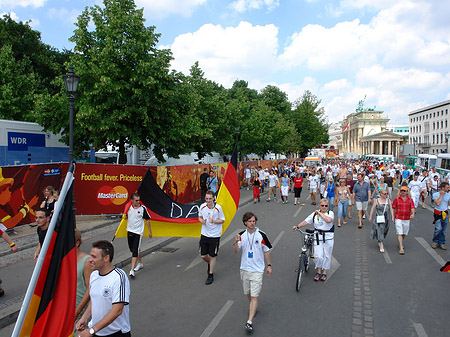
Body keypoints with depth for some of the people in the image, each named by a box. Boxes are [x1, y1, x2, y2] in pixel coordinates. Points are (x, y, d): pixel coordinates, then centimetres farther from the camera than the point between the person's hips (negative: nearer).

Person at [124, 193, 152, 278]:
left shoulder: (143, 208, -11)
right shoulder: (128, 207, -1)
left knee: (135, 250, -11)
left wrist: (150, 231, 1)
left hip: (138, 232, -5)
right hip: (129, 231, 5)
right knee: (132, 249, 17)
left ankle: (132, 270, -11)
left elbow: (147, 220, -1)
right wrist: (125, 216, -4)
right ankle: (140, 263, 38)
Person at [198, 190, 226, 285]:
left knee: (212, 256, 6)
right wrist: (202, 221, -11)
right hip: (204, 234, 4)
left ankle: (211, 276, 24)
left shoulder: (218, 208, -14)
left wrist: (213, 221, -22)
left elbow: (222, 220, -4)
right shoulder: (202, 206, -3)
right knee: (203, 256, 9)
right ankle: (210, 264, 44)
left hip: (215, 235, -4)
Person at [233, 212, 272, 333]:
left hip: (257, 270, -3)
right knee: (248, 293, 18)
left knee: (254, 296, -7)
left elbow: (267, 251, 2)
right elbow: (236, 251, -7)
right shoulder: (242, 235, -1)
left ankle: (250, 322, -5)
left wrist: (269, 265, 3)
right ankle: (253, 307, 46)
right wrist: (236, 242, -27)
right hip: (244, 269, 4)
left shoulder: (261, 235, -8)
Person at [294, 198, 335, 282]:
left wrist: (320, 213, -14)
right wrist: (297, 226, -2)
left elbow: (328, 220, -22)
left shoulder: (330, 213, -2)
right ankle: (318, 272, 18)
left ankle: (324, 273, 24)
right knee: (318, 256, -4)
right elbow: (306, 221, 5)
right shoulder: (314, 214, 5)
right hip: (318, 237, 1)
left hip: (328, 238, -1)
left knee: (326, 256, 7)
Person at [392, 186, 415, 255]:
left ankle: (400, 244, 38)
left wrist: (413, 214, -25)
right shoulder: (396, 199, -1)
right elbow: (393, 208, 3)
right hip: (398, 218, -3)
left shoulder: (410, 199, 4)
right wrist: (393, 217, 0)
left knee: (404, 233, 14)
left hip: (407, 219, 3)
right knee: (399, 233, -10)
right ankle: (401, 248, -10)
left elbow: (413, 208, -4)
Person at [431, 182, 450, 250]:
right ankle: (435, 242, 7)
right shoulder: (435, 194, -5)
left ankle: (441, 243, 20)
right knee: (438, 229, -13)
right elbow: (437, 203, -17)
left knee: (443, 230, 7)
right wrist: (441, 195, -11)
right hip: (438, 213, -4)